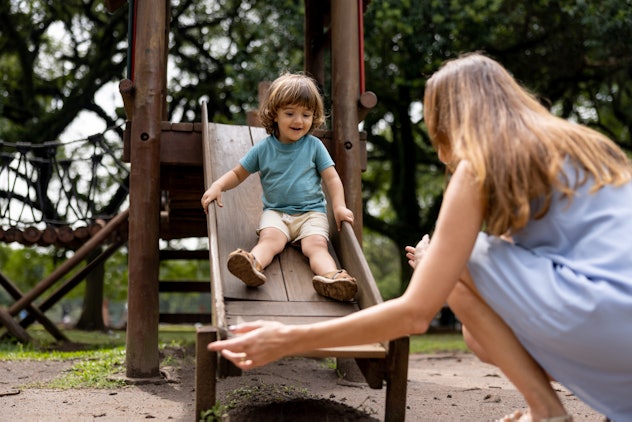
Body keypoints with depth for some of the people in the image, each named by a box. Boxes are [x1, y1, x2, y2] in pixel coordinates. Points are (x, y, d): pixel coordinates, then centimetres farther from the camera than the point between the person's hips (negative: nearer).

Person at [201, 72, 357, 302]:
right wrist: (217, 186, -6)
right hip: (275, 212, 0)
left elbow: (332, 178, 4)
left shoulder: (314, 145, 5)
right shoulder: (263, 148, 7)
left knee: (316, 244, -27)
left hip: (311, 212, 0)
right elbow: (238, 173, 14)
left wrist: (339, 207, -11)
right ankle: (253, 265, -61)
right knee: (270, 238, -31)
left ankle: (331, 276, -55)